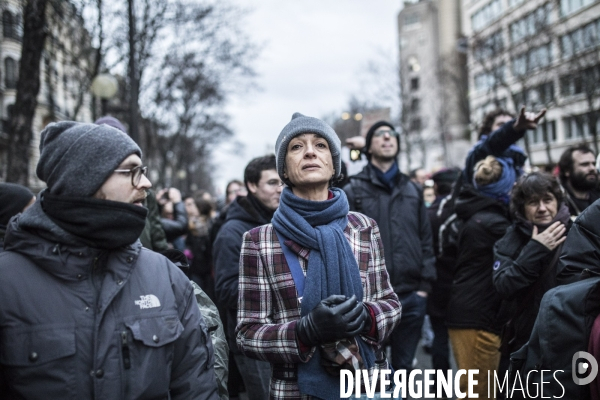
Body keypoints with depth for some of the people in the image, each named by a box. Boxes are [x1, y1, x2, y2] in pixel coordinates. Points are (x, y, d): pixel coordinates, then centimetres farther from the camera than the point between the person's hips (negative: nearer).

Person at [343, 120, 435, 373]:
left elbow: (426, 240, 12)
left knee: (403, 366, 15)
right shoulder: (354, 190, 0)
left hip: (412, 296, 4)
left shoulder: (413, 190, 14)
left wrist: (425, 284, 4)